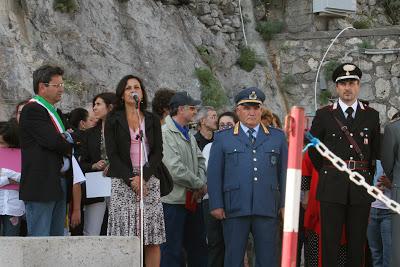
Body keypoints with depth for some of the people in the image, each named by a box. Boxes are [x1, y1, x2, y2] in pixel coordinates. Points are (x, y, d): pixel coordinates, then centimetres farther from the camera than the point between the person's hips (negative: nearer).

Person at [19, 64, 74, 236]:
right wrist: (70, 146, -2)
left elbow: (60, 140, 19)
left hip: (59, 183, 10)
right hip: (41, 185, -10)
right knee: (39, 236, -9)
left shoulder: (55, 112, 21)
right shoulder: (32, 110, -11)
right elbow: (52, 141, -20)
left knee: (57, 235, 9)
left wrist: (65, 139, -4)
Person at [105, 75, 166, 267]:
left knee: (153, 239, -3)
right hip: (123, 182, -2)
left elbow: (158, 152, 6)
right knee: (125, 237, -9)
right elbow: (112, 154, 0)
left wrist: (143, 177, -9)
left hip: (149, 181, 2)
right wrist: (131, 179, -11)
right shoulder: (113, 120, 7)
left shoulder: (152, 120, 13)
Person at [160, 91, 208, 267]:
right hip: (173, 200, -9)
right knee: (171, 252, -4)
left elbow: (199, 160, 17)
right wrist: (199, 185, -9)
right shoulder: (165, 134, -13)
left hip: (193, 200, 9)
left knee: (198, 247, 13)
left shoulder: (189, 135, 16)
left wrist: (202, 183, -3)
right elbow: (175, 169, -19)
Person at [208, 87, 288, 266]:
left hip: (267, 210, 1)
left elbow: (284, 171, 12)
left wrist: (285, 204, 6)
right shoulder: (222, 139, 9)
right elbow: (214, 173, 6)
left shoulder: (277, 137, 14)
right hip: (235, 209, -1)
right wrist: (216, 205, -2)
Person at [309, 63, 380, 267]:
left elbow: (376, 150, 16)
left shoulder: (371, 116, 8)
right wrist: (326, 172, 10)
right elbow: (313, 148, 11)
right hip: (332, 188, -1)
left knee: (357, 242, 4)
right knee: (330, 242, -2)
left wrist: (367, 174, 13)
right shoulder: (324, 115, 4)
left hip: (361, 188, 1)